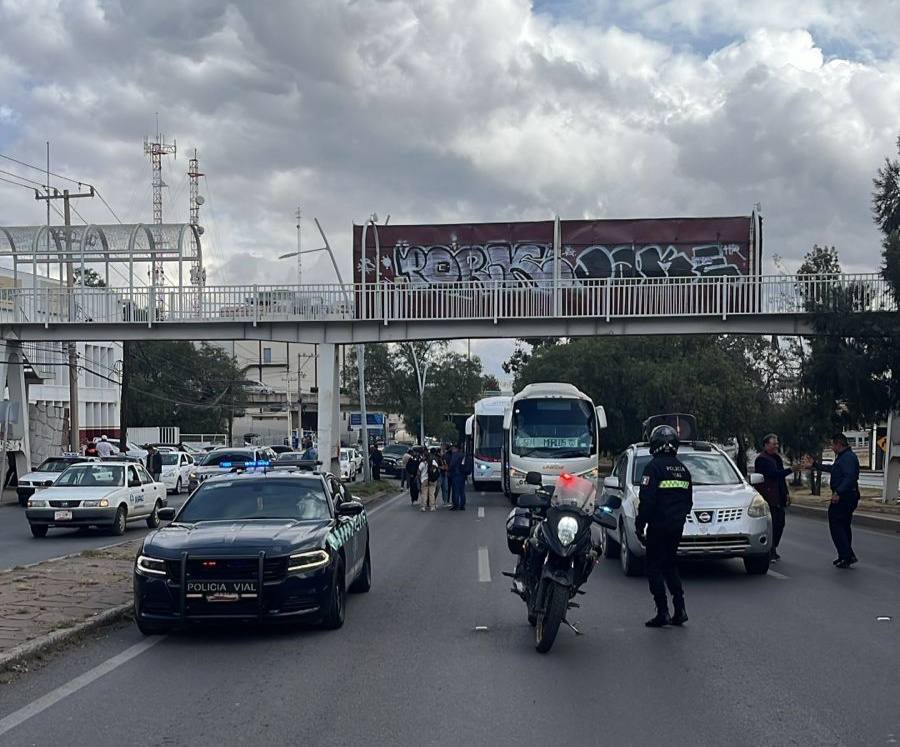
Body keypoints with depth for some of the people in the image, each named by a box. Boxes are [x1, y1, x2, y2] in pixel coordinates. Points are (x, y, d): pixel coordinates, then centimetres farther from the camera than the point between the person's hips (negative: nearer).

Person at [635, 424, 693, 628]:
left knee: (654, 568, 0)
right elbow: (688, 501, 17)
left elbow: (647, 500, -17)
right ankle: (680, 609, 10)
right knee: (670, 566, 17)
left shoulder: (654, 467, -12)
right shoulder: (683, 469, 11)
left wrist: (640, 525, -11)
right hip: (677, 527, 7)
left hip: (658, 527, -7)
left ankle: (663, 612, -5)